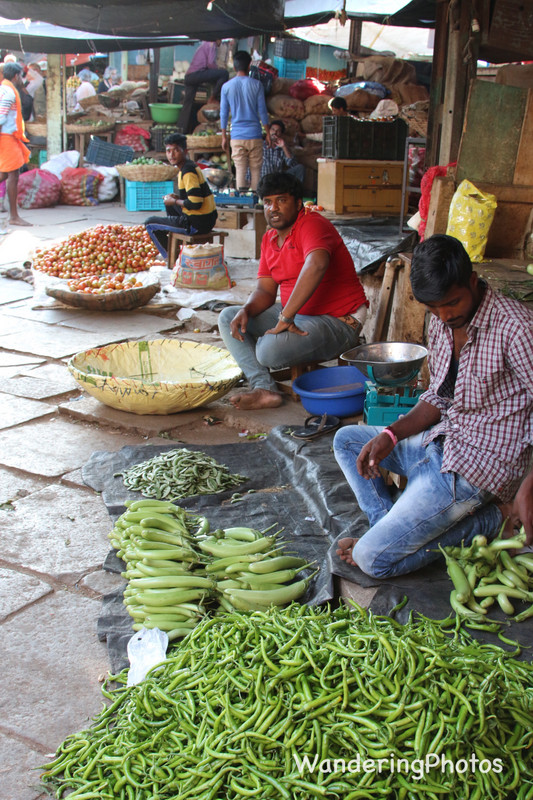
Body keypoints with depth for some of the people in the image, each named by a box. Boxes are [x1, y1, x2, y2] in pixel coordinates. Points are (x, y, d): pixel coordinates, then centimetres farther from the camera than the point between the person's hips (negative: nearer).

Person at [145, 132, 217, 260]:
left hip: (198, 224, -10)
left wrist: (174, 202, -10)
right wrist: (177, 197, 10)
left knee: (150, 223, 2)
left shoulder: (188, 172, -20)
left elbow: (195, 203, -27)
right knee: (169, 204, 36)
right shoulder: (190, 166, 12)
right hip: (208, 219, 10)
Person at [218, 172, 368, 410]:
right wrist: (246, 311, -13)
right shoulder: (269, 239, 13)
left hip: (338, 322, -10)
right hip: (294, 315, 10)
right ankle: (265, 390, -14)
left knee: (270, 350, -33)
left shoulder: (312, 224, -16)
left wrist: (286, 317, -35)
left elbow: (316, 265, -36)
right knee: (228, 317, 1)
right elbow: (265, 290, 10)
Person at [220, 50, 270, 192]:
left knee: (240, 170, 3)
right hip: (255, 135, -1)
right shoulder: (256, 85, -3)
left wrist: (224, 136, 12)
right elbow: (262, 111, -1)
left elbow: (224, 113, 4)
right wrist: (268, 133, 7)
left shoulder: (226, 86, 1)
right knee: (256, 170, 5)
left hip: (237, 136, 1)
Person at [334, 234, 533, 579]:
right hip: (442, 441, 9)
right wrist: (390, 435, -1)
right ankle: (394, 529, 0)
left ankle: (492, 519, -4)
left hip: (483, 459, -9)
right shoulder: (441, 325, 5)